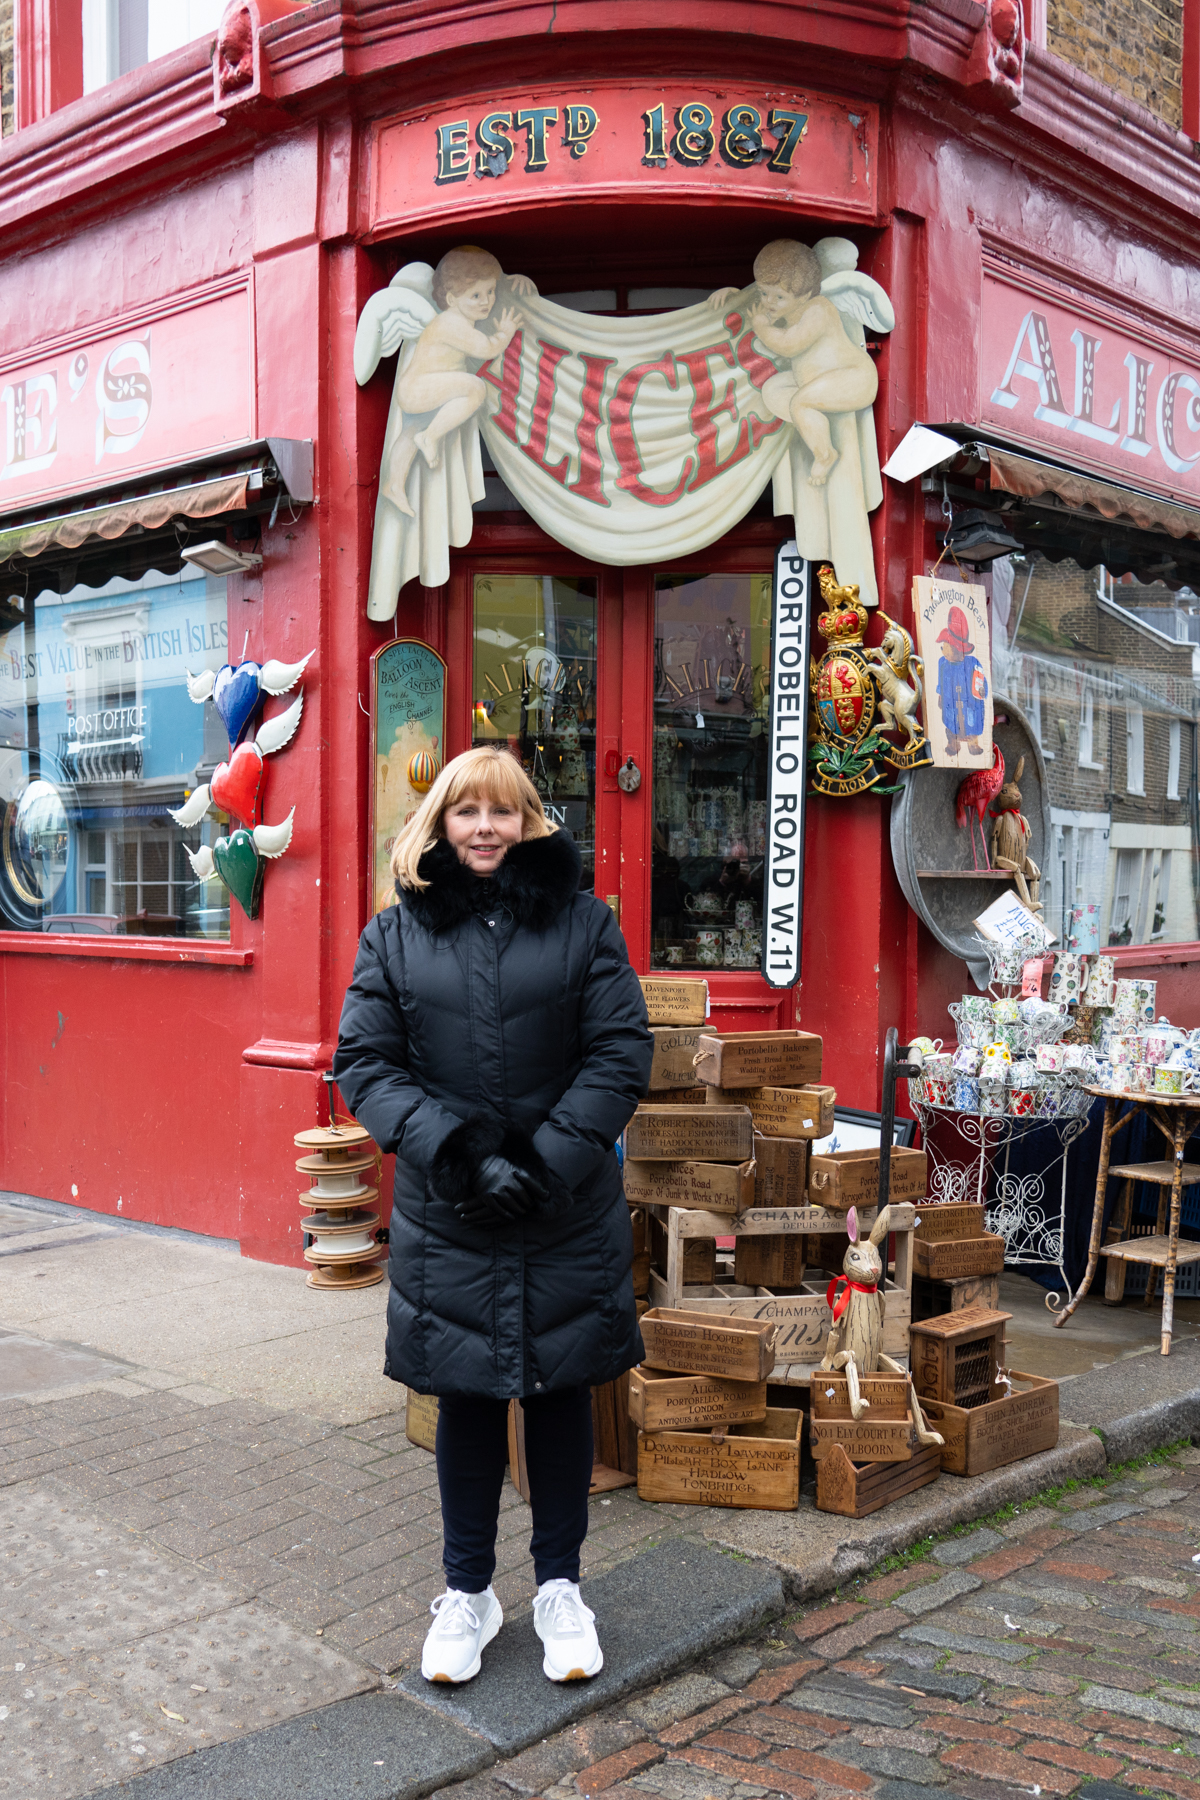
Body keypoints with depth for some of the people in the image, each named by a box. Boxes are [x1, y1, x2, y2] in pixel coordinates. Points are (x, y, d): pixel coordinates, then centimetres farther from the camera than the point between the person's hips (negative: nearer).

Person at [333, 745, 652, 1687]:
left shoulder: (584, 923, -1)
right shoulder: (396, 934, 2)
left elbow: (621, 1054, -5)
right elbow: (365, 1063, -4)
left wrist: (547, 1160, -15)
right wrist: (460, 1151, -17)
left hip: (569, 1215, 0)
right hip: (447, 1220, 1)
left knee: (562, 1393, 12)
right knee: (465, 1401, 13)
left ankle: (561, 1586, 31)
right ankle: (468, 1591, 32)